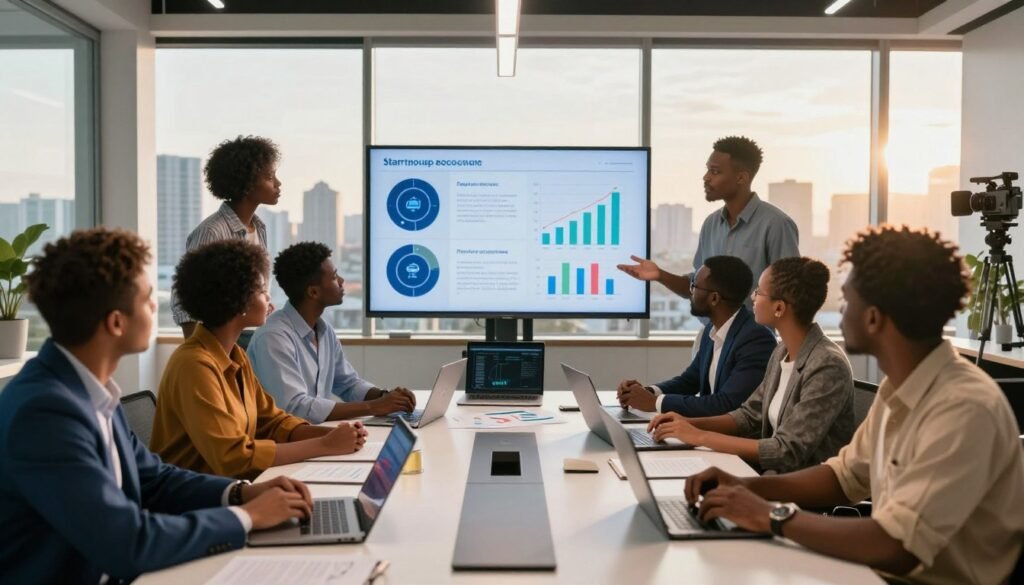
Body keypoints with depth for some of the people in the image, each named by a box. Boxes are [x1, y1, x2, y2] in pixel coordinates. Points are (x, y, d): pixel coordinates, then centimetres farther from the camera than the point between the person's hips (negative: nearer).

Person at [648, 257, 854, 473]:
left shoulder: (828, 367, -21)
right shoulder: (782, 352, 5)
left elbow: (787, 452, -24)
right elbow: (750, 415, 12)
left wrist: (700, 437, -21)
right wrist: (690, 423, -4)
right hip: (777, 476, 7)